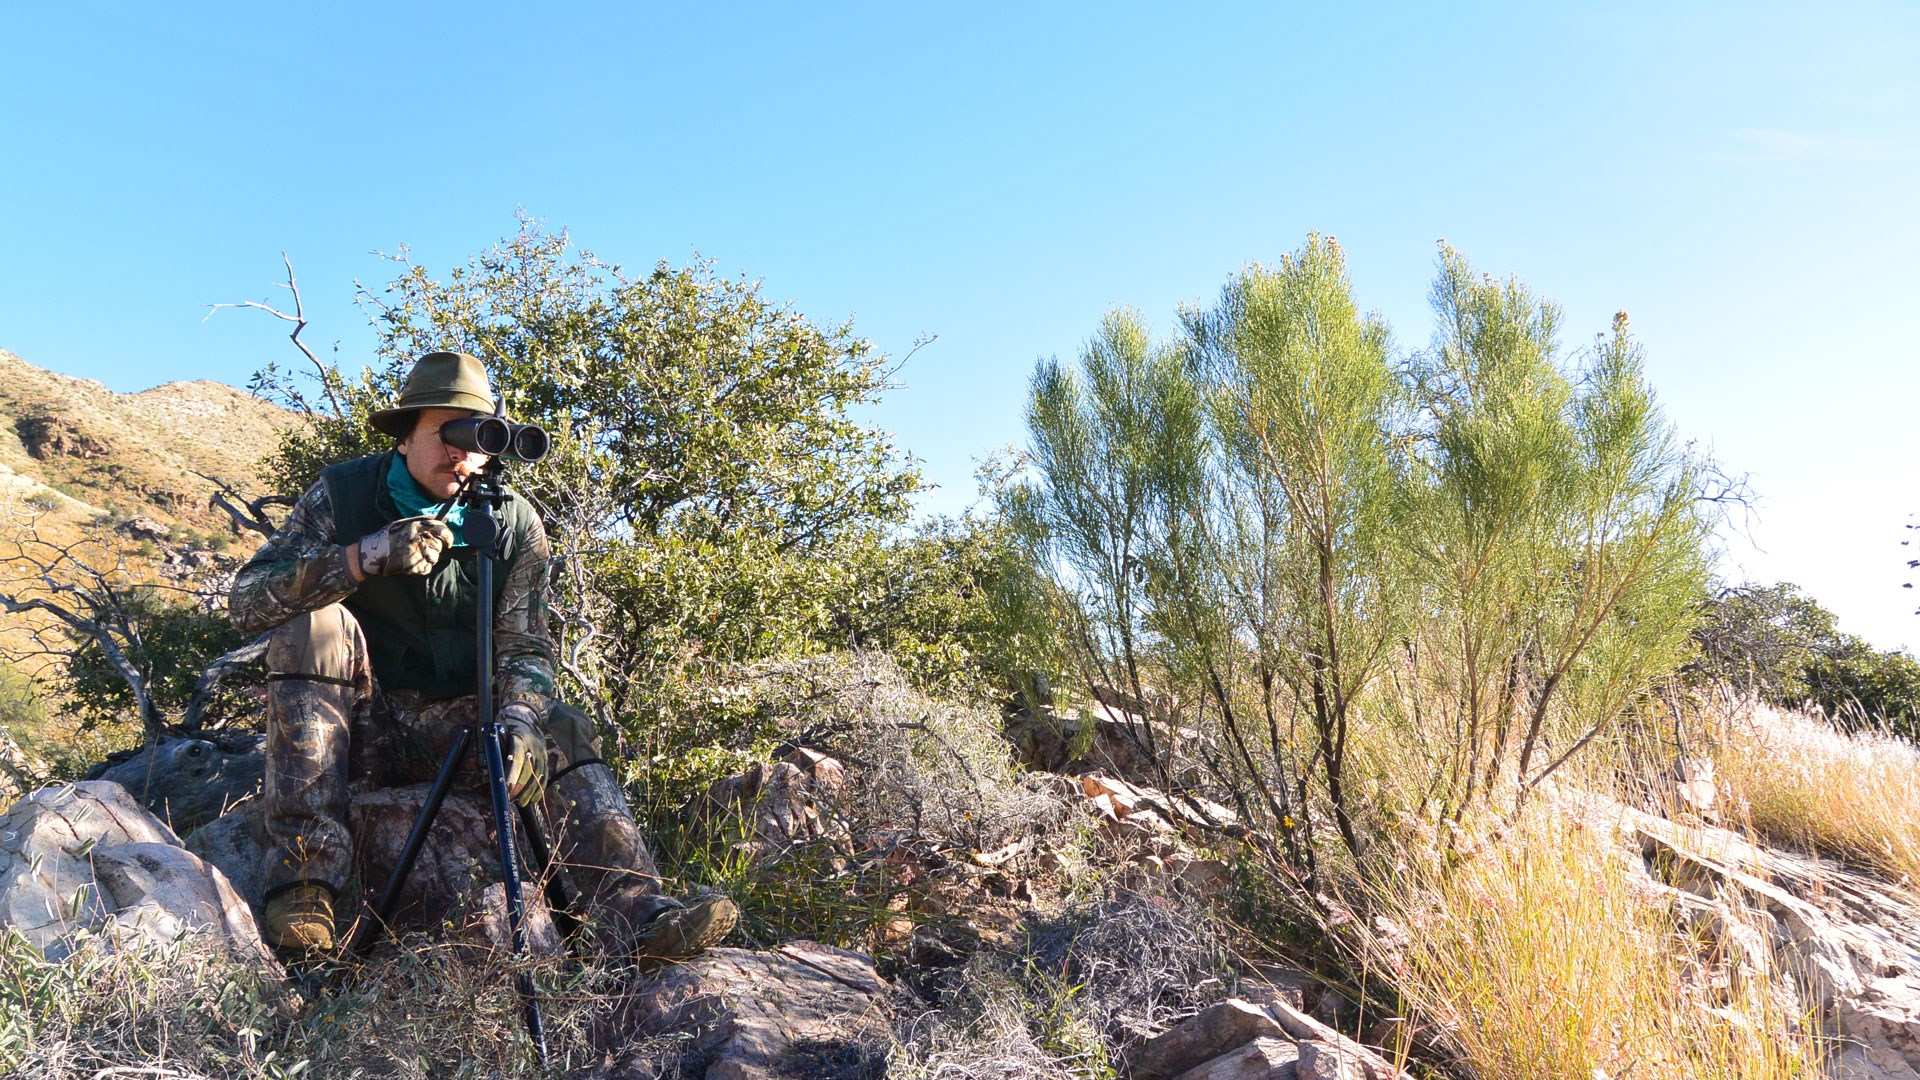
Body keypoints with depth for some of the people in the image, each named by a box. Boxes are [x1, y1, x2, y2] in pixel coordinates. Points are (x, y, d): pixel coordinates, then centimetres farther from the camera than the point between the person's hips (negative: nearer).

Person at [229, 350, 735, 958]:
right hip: (356, 724, -1)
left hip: (453, 723, 2)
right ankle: (304, 878, -32)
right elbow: (247, 600, -17)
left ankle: (643, 918, -38)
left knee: (565, 733, -24)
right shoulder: (343, 494, -7)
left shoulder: (517, 525, -3)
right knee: (315, 625, -29)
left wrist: (518, 720, -32)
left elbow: (524, 647, -10)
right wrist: (364, 557, -32)